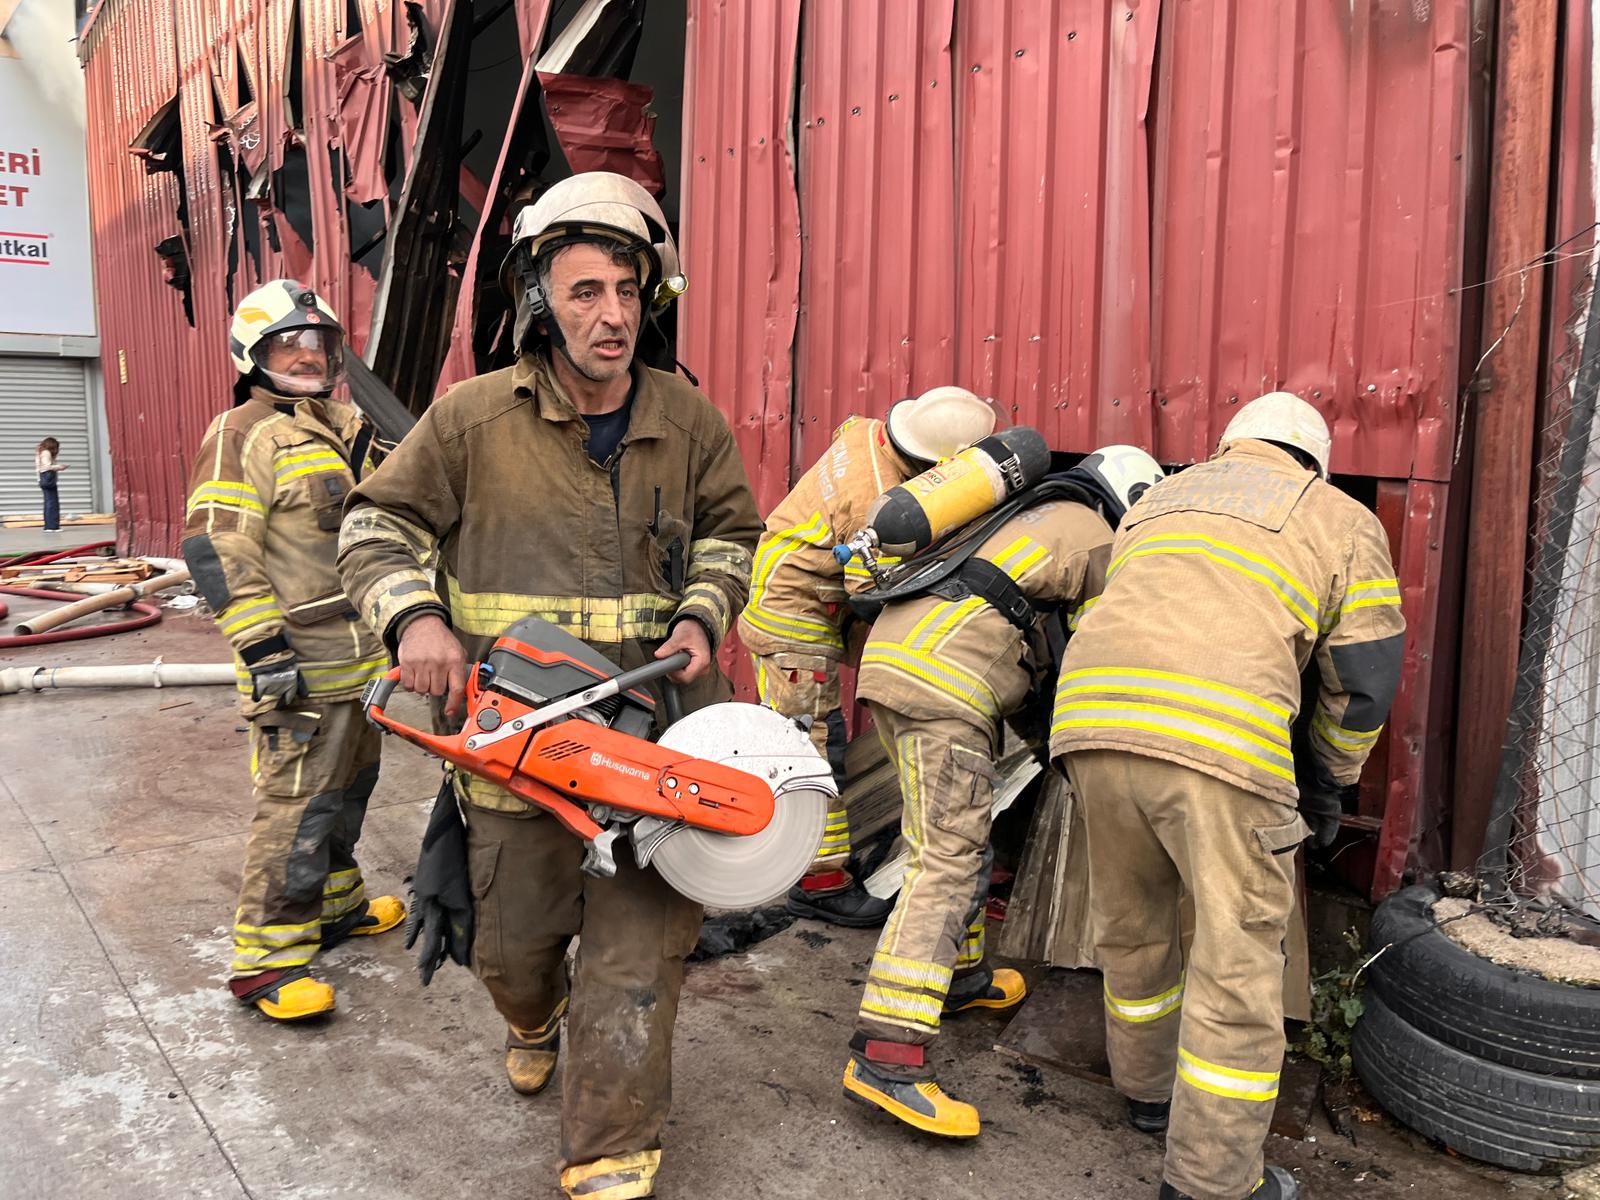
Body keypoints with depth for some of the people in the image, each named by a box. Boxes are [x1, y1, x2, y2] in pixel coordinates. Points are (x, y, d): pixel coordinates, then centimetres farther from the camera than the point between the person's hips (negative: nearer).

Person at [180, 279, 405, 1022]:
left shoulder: (344, 427, 16)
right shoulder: (244, 434, -10)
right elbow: (215, 550, -18)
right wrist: (263, 648, -22)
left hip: (362, 655, 9)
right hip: (300, 665, -9)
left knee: (347, 789, 19)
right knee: (297, 807, -6)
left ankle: (335, 904, 36)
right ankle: (265, 958, 5)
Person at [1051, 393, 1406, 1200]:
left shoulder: (1157, 502, 33)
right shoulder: (1342, 521, 19)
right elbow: (1363, 680, 14)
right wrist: (1329, 783, 28)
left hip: (1092, 716, 5)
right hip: (1219, 740, -5)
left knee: (1131, 923, 23)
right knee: (1237, 959, 8)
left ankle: (1148, 1087, 43)